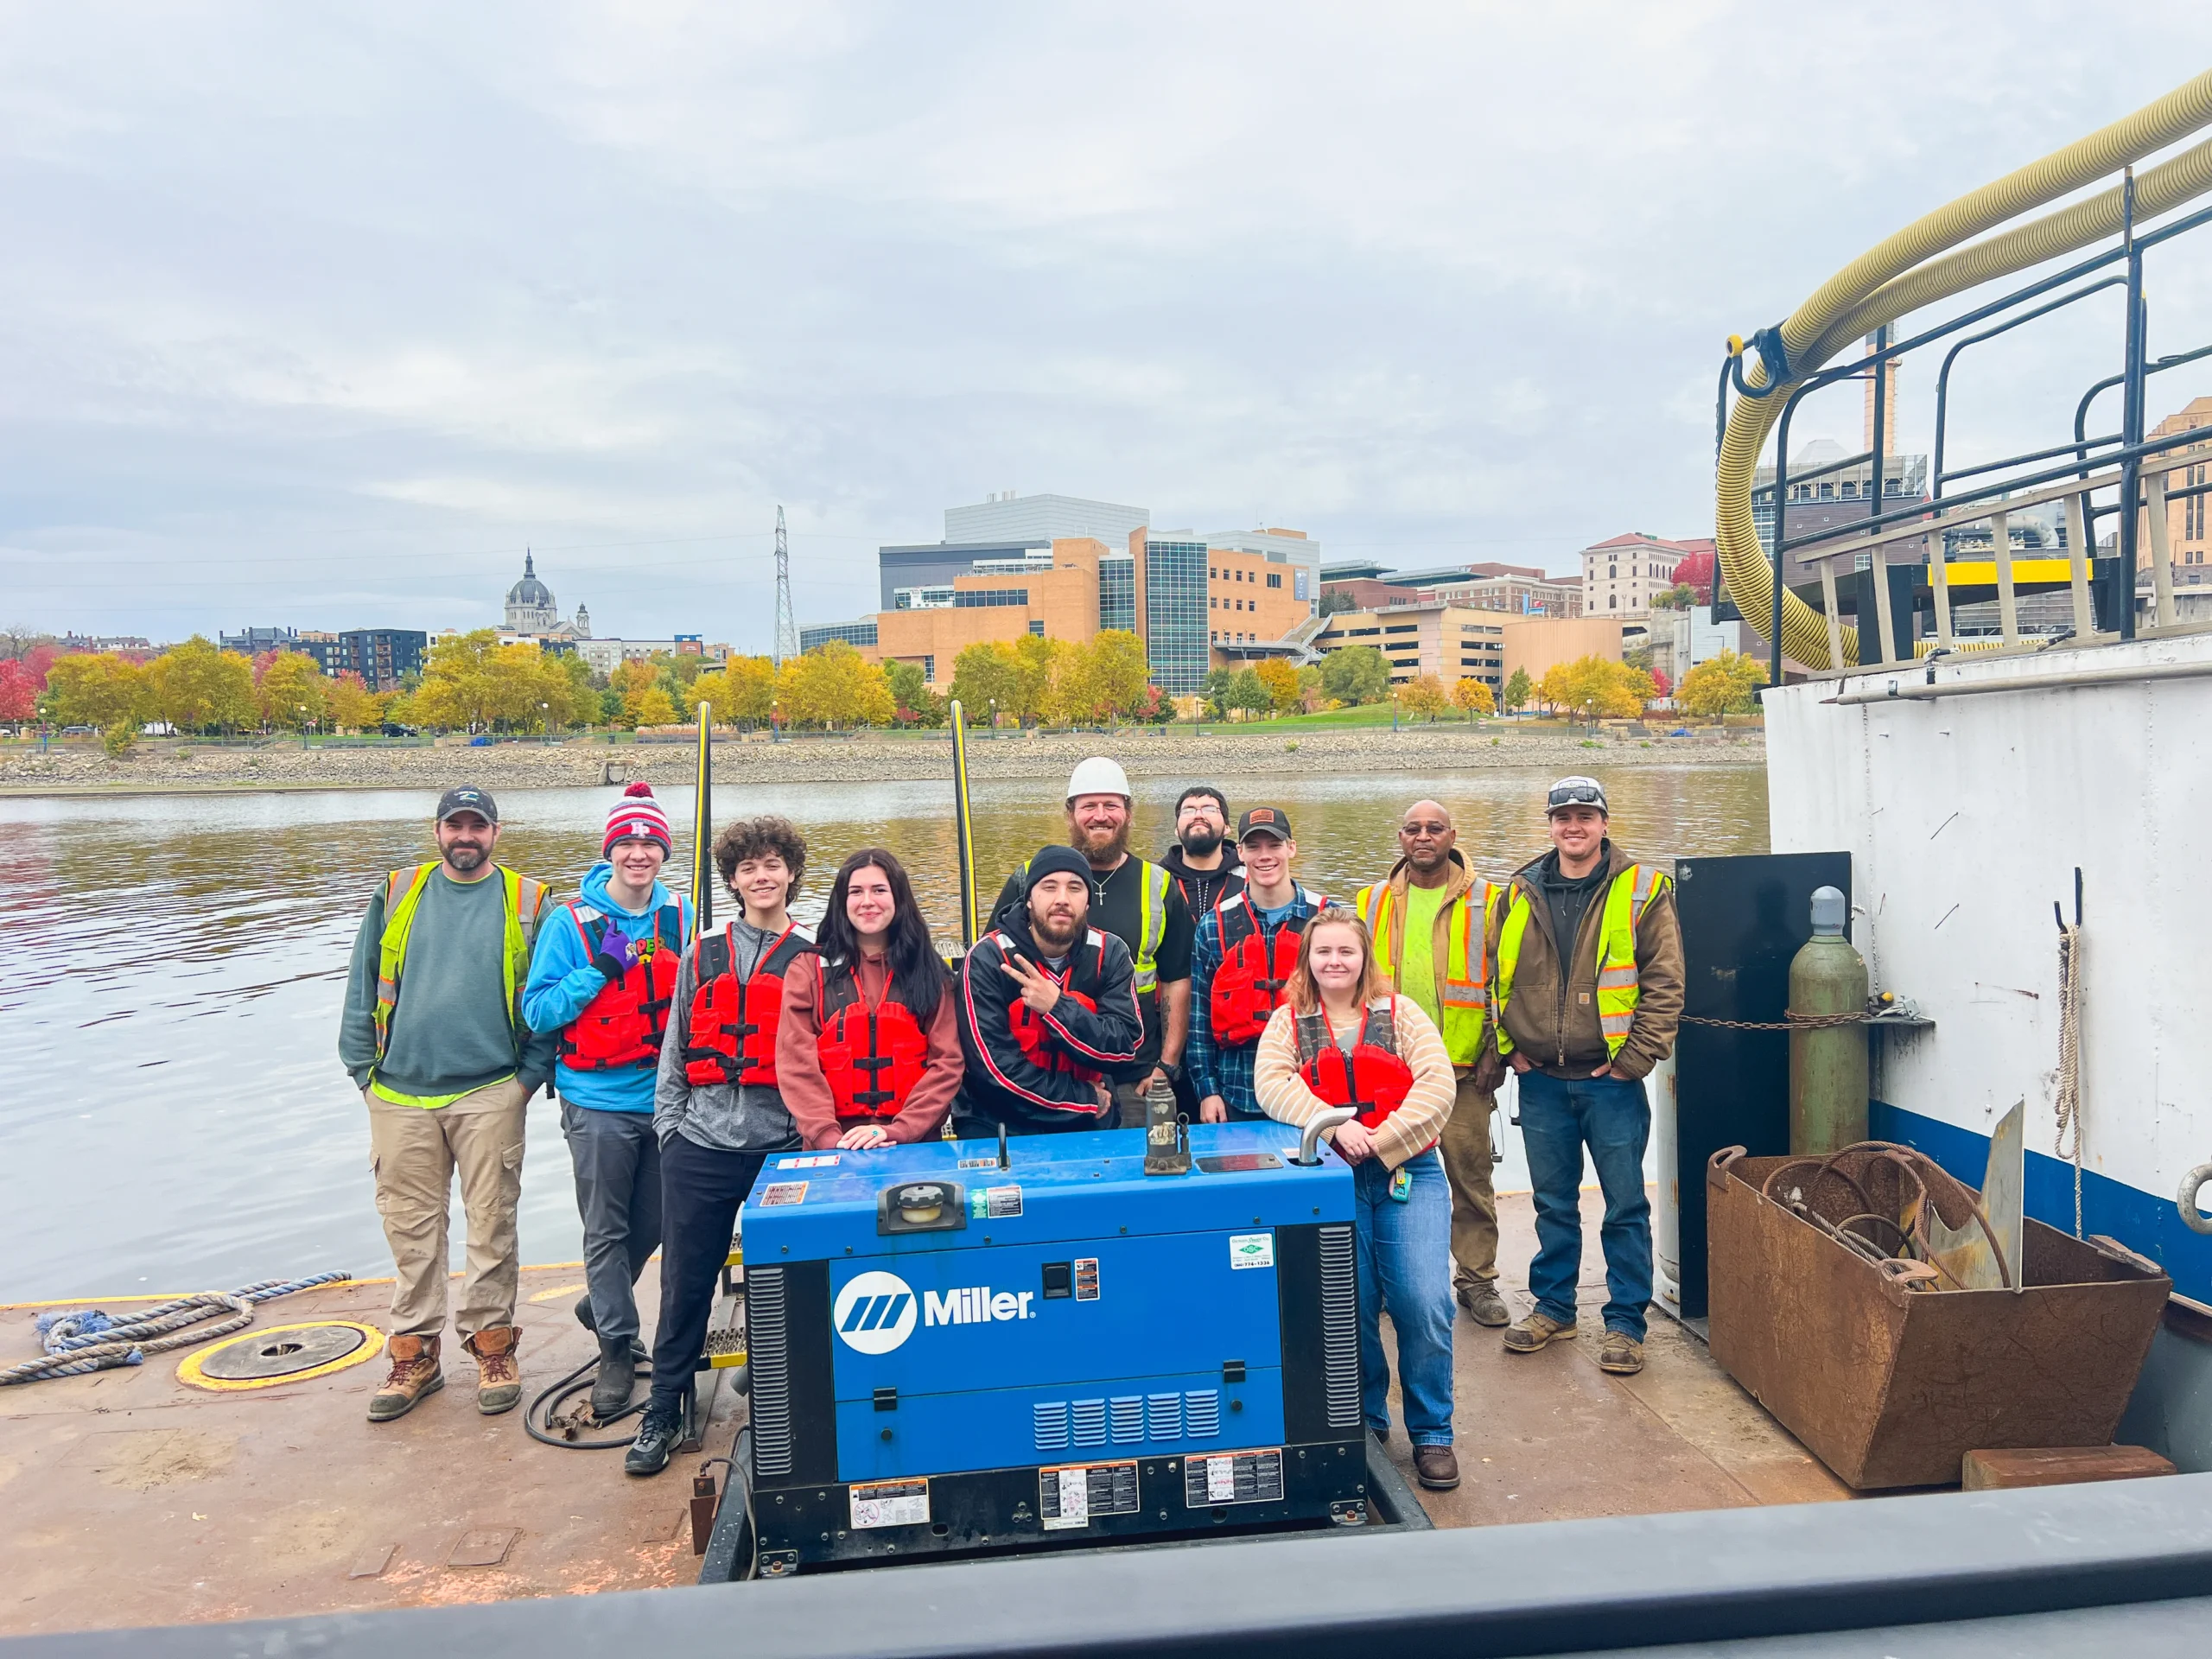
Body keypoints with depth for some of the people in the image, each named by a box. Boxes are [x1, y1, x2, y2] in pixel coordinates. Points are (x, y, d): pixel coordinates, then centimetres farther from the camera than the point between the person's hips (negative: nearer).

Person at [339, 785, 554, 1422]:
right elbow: (362, 991, 10)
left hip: (490, 1095, -2)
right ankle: (415, 1356, 21)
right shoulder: (396, 896, 9)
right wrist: (364, 1072, 5)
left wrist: (530, 1076, -3)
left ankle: (493, 1347, 18)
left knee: (491, 1227, 4)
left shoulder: (527, 903, 4)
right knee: (411, 1231, 9)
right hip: (401, 1096, 2)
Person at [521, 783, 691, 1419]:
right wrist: (597, 972, -19)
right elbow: (537, 1010, -8)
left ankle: (600, 1305, 41)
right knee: (606, 1230, 3)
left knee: (652, 1225, 15)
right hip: (600, 1103, -4)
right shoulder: (573, 922, -6)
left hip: (666, 1096, 4)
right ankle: (616, 1349, 18)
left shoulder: (679, 915, 4)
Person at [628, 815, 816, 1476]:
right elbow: (675, 1047, 12)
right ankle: (662, 1414, 20)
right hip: (700, 1148, 2)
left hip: (781, 1148, -1)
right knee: (685, 1284, 7)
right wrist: (668, 1125, 5)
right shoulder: (701, 955, 10)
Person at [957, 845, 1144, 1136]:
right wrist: (1085, 1100, -10)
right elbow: (997, 1067, -15)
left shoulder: (1110, 954, -1)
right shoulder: (988, 958, -11)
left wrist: (1057, 1008, -22)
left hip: (1086, 1123, 2)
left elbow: (1125, 1047, -10)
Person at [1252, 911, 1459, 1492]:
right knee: (1349, 1303, -4)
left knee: (1423, 1302, -10)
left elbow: (1437, 1085, -3)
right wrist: (1336, 1127, -20)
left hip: (1408, 1172, 0)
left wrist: (1381, 1139, -14)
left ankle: (1431, 1434, 7)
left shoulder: (1400, 1013, 8)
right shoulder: (1288, 1022, 9)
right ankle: (1365, 1421, 20)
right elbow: (1271, 1084, -7)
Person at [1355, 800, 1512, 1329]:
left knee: (1471, 1176, 3)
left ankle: (1477, 1278, 18)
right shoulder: (1373, 903, 9)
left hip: (1463, 1068, -2)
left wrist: (1495, 1052, -5)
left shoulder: (1484, 902, 2)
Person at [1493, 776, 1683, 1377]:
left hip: (1611, 1079, -3)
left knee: (1626, 1206, 5)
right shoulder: (1522, 894, 6)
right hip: (1541, 1080, 3)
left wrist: (1635, 1057, -11)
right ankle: (1553, 1307, 29)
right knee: (1553, 1202, 15)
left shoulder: (1642, 890, -4)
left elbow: (1664, 982, -6)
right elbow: (1500, 978, 12)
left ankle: (1625, 1323, 16)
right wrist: (1511, 1047, 3)